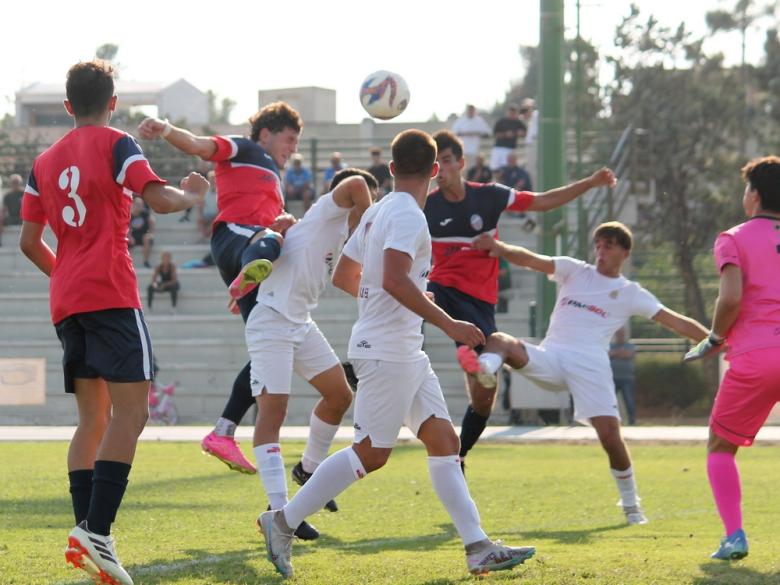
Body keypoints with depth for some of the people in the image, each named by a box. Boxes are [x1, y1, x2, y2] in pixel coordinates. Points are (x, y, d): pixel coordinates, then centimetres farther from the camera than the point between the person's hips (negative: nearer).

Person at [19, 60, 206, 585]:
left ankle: (86, 534, 0)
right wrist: (193, 195, 6)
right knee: (131, 412, -10)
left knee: (93, 419, 11)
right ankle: (96, 532, -23)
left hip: (66, 302, 7)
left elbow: (29, 241, 17)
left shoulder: (45, 162, 16)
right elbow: (159, 199, -14)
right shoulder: (116, 146, -1)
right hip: (112, 296, -7)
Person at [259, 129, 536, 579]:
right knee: (371, 453, -6)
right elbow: (395, 280, -28)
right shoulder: (407, 214, -15)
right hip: (387, 351, -10)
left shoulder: (378, 212, 13)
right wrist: (447, 323, -26)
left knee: (444, 441, 6)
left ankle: (479, 549, 3)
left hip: (407, 354, 10)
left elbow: (344, 275, 22)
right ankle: (283, 522, 2)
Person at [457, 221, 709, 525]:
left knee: (610, 434, -14)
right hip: (550, 357, 2)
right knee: (500, 341, -24)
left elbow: (676, 322, 9)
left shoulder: (631, 294, 13)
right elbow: (531, 260, 1)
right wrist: (500, 248, -18)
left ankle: (631, 504, 4)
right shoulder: (574, 271, 16)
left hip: (590, 365, -1)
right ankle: (485, 368, -61)